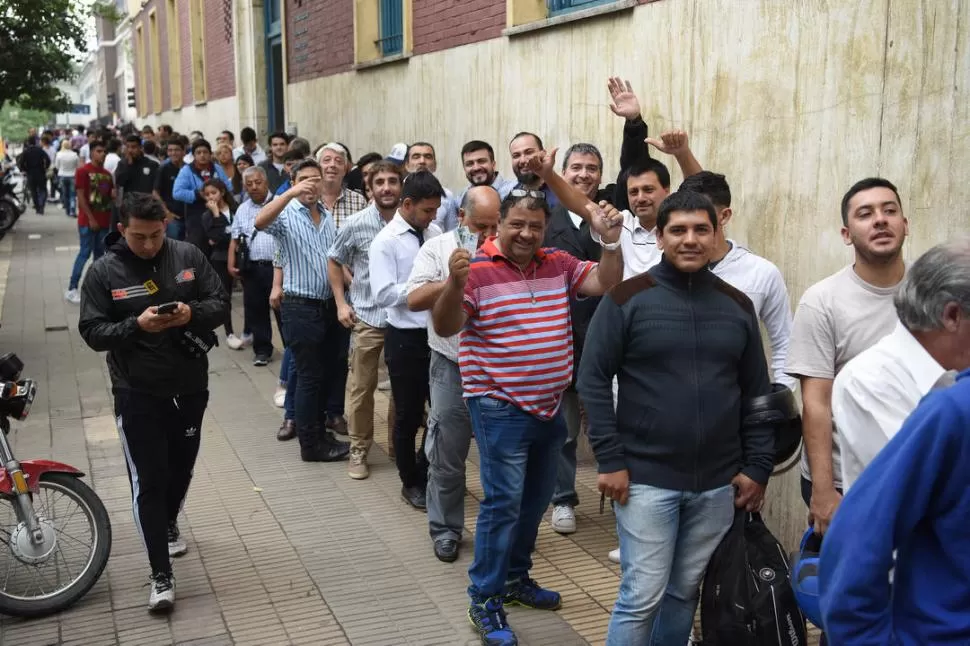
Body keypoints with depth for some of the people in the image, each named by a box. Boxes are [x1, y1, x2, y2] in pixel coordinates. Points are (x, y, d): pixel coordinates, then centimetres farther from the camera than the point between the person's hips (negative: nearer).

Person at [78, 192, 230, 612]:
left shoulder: (188, 256, -3)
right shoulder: (104, 272, -9)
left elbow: (221, 304, 1)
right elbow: (92, 332, -9)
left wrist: (193, 313, -21)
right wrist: (136, 325, -26)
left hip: (190, 385, 4)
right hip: (137, 392, -3)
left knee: (182, 467, 21)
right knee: (148, 481, -4)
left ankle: (169, 525, 50)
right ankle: (161, 574, 4)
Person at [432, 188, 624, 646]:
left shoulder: (559, 264, 4)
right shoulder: (477, 268, -14)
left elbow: (605, 285, 1)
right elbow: (445, 327, -21)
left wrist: (610, 242, -15)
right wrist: (455, 283, -39)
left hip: (549, 404, 7)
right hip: (500, 407, -7)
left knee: (535, 499, 17)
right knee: (503, 502, -5)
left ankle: (515, 577, 35)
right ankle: (484, 600, 8)